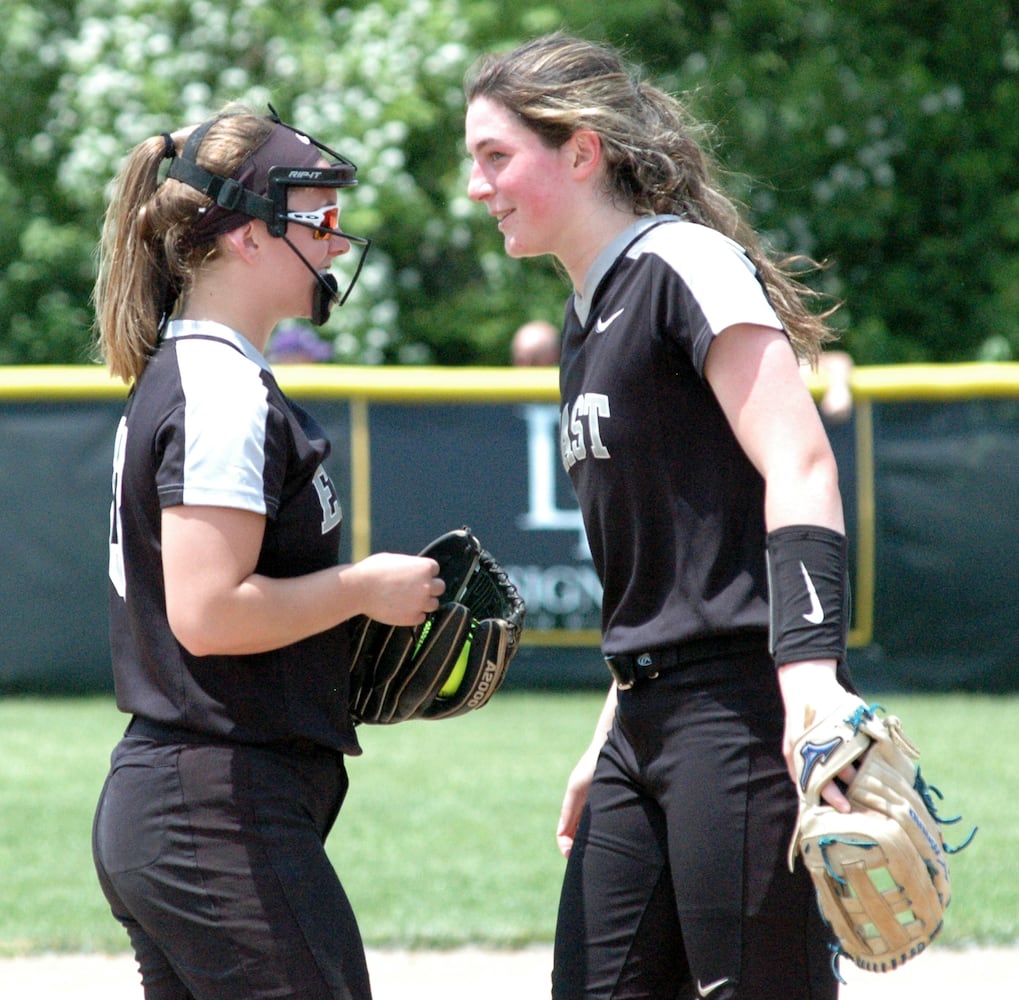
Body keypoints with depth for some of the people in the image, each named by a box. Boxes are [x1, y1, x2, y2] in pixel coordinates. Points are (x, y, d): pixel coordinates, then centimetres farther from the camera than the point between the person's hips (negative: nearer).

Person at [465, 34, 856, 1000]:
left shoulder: (684, 265, -8)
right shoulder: (586, 322, 19)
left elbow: (799, 469, -20)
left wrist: (808, 671, -32)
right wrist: (611, 741, 25)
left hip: (742, 707, -10)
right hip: (647, 722, 10)